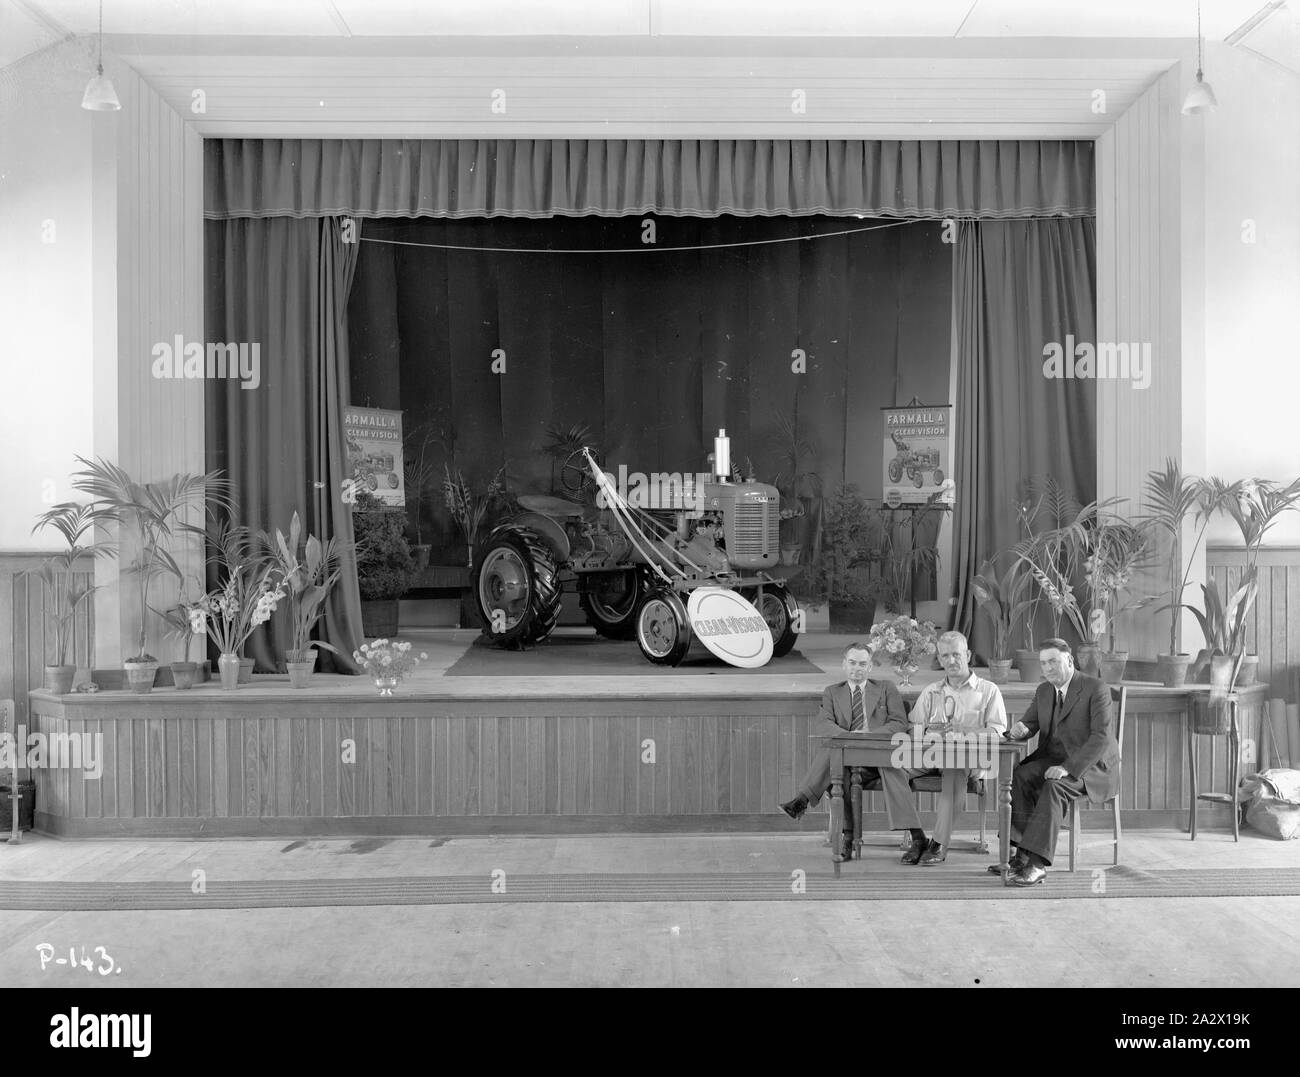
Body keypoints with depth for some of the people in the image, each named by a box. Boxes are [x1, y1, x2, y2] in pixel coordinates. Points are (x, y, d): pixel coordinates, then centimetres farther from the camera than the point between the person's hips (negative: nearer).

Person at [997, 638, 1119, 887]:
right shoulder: (1043, 691, 11)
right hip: (1054, 759, 6)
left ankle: (1037, 863, -38)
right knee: (1018, 776, -23)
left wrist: (1069, 768, -30)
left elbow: (1101, 737, -20)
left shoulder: (1096, 689, -11)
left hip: (1091, 766, -6)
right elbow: (1029, 725, 13)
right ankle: (1023, 853, -25)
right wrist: (1020, 729, -15)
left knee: (1055, 786, -35)